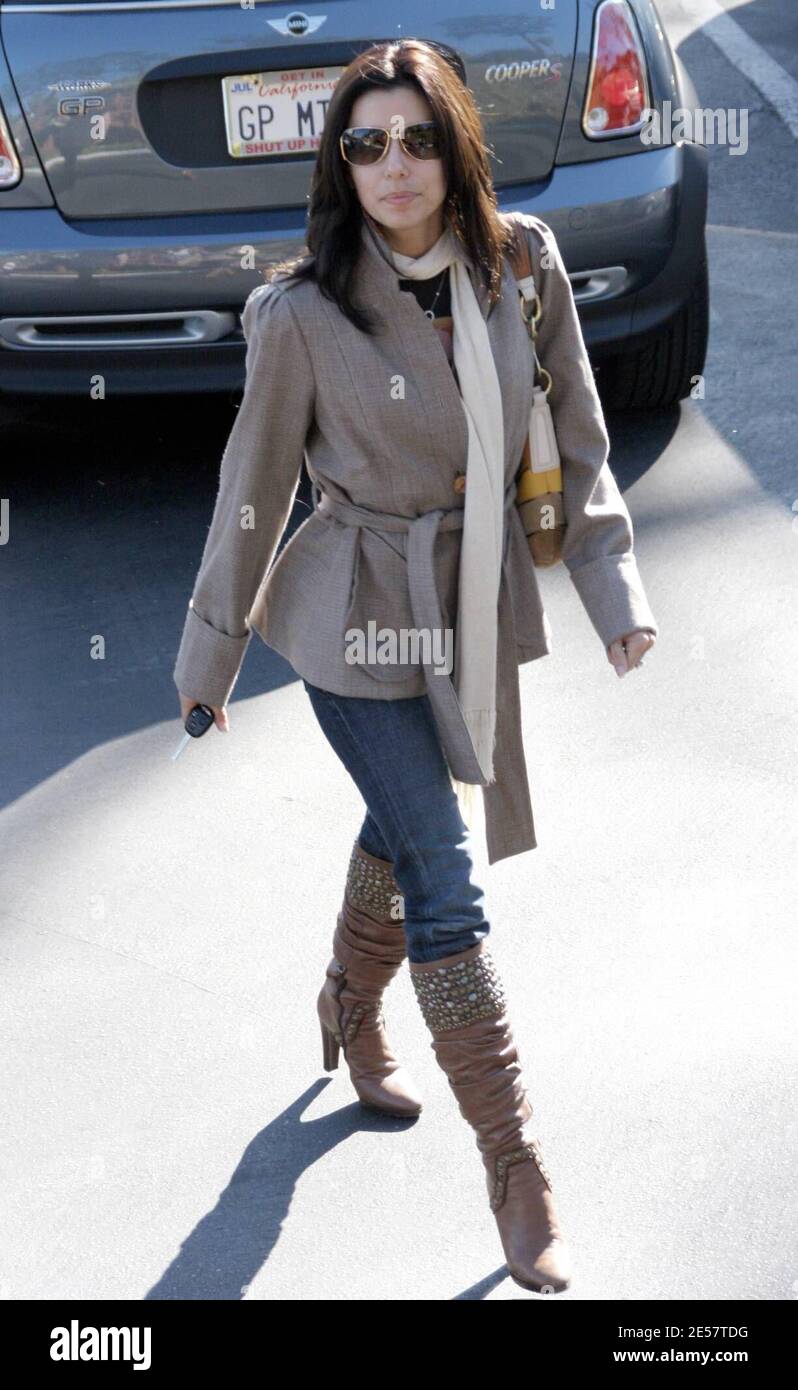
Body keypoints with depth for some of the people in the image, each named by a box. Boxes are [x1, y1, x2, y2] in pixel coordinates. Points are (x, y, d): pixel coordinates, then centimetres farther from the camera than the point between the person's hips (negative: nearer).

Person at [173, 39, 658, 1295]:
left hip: (478, 605, 5)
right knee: (448, 891, -5)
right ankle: (517, 1175, 5)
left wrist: (612, 582, -6)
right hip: (360, 623, -4)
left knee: (406, 836, 23)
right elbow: (257, 486, -6)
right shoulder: (302, 313, -16)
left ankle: (352, 1014, 53)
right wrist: (213, 647, 2)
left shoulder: (523, 268, -7)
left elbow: (577, 444, 3)